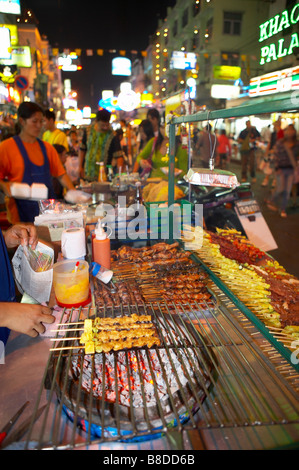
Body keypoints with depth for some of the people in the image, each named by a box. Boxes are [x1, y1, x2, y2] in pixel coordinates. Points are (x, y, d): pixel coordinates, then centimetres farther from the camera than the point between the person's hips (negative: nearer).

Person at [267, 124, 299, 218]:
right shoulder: (280, 143, -5)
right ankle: (272, 202, 21)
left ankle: (283, 209, 15)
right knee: (280, 188, -6)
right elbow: (275, 155, -4)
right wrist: (277, 168, -10)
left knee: (288, 190, 3)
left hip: (291, 169, 3)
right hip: (281, 169, -3)